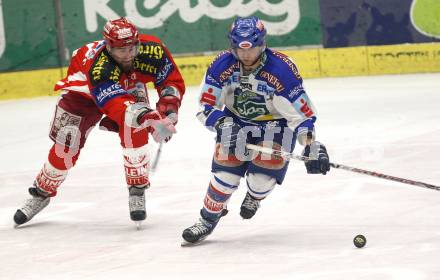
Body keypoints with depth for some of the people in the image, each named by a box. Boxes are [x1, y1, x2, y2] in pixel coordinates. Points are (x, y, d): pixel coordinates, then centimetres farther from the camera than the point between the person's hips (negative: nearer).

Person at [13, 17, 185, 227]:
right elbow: (115, 104, -55)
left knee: (134, 128, -27)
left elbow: (174, 82, -21)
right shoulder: (99, 65, -44)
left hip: (130, 86, 2)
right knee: (66, 144, -4)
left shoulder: (152, 50, -33)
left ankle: (137, 191, -15)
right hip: (84, 87, -2)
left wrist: (168, 109, -40)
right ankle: (42, 193, 20)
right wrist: (147, 117, -71)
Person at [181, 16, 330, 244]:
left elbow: (302, 112, -24)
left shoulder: (282, 69, -28)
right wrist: (226, 127, -30)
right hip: (235, 121, 2)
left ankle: (254, 197, 19)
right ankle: (207, 221, 6)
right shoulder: (222, 65, -19)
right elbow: (207, 107, -14)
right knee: (225, 171, -13)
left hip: (275, 124, -2)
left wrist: (311, 146, -31)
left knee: (262, 176, -18)